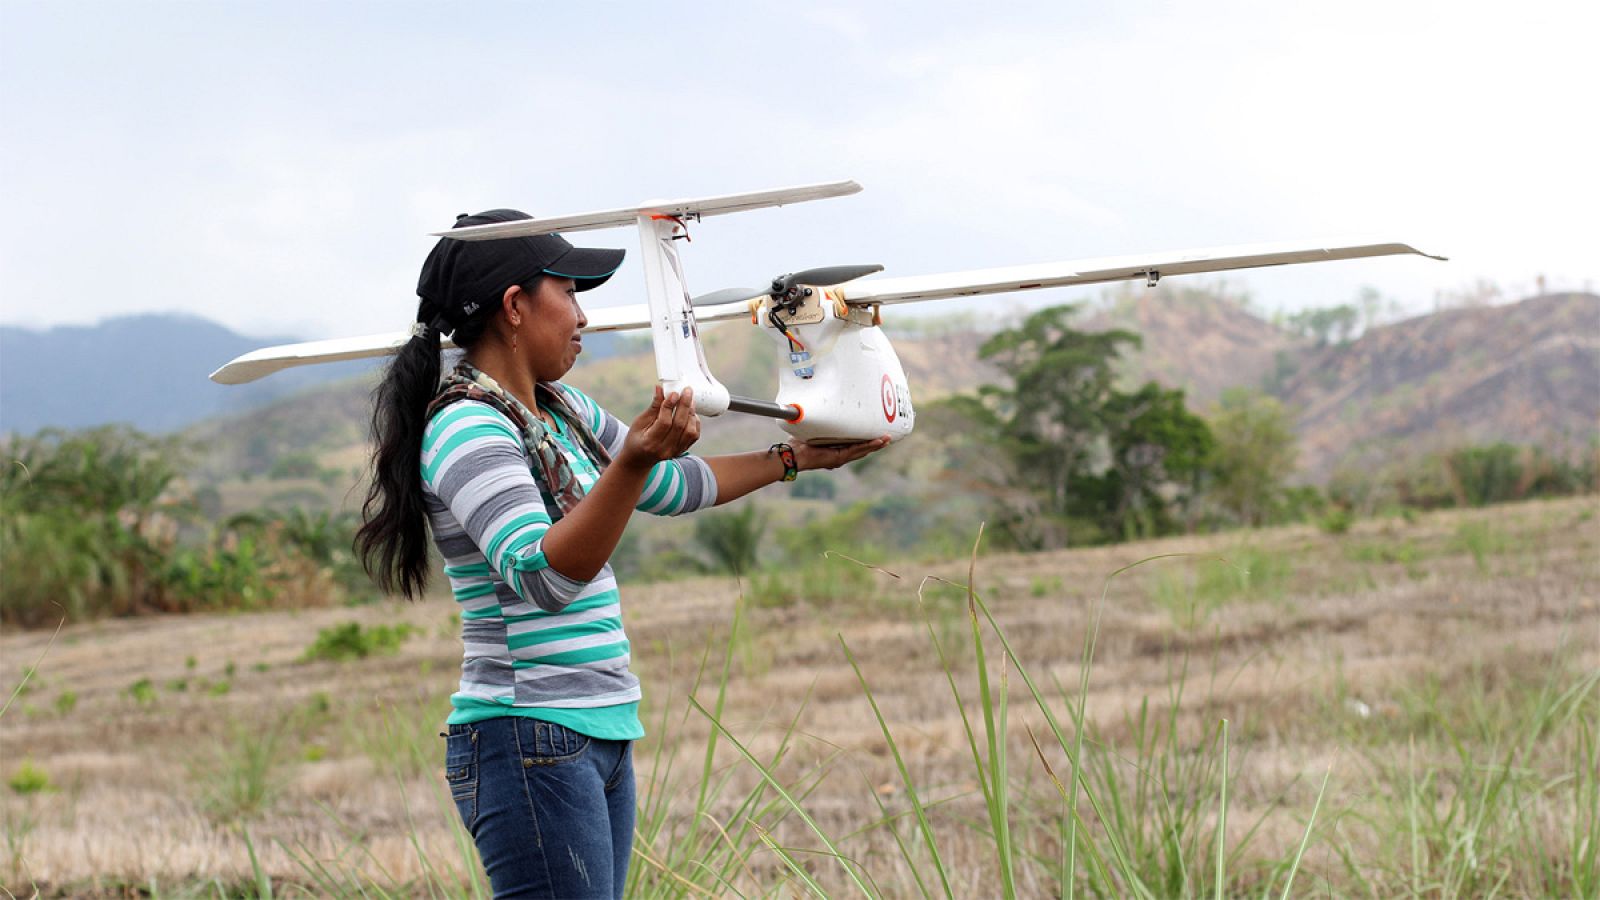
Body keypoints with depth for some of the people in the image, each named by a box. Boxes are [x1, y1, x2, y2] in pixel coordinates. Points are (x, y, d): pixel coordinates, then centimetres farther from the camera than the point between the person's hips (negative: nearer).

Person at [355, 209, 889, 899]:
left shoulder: (559, 410, 14)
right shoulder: (466, 429, -14)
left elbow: (671, 488, 29)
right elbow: (543, 575, -27)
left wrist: (796, 458, 33)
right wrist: (633, 461, -38)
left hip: (602, 735, 9)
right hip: (531, 740, -9)